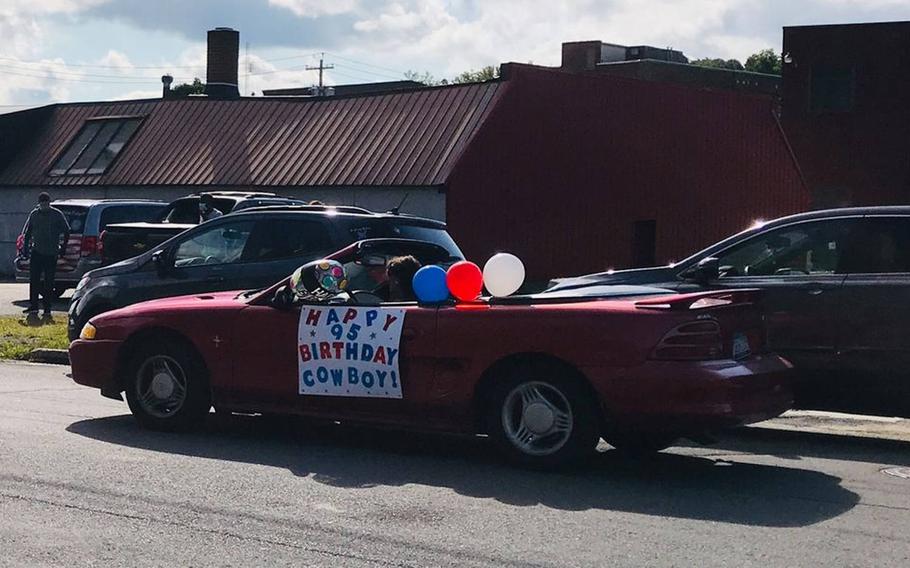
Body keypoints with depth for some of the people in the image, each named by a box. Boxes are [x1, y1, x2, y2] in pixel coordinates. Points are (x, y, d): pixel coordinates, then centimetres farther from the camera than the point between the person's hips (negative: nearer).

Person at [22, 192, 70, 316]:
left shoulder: (57, 214, -2)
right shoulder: (34, 214, 7)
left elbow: (66, 231, 3)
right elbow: (27, 232, 14)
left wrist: (63, 247, -2)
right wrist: (25, 249, 9)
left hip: (51, 254, -2)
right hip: (36, 252, 3)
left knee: (49, 282, 1)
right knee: (33, 279, -3)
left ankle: (47, 308, 5)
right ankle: (33, 305, 2)